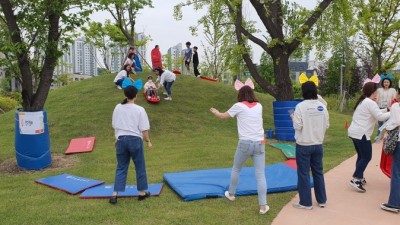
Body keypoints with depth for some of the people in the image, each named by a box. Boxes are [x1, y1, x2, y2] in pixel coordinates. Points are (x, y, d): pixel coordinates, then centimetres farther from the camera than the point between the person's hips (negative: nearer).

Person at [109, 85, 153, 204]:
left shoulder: (118, 108, 3)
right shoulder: (139, 109, -9)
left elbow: (115, 126, 11)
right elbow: (144, 129, -8)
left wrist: (117, 139, 24)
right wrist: (148, 141, 4)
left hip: (121, 139, 4)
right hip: (135, 139, -3)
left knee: (121, 167, 12)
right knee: (140, 167, 11)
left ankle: (115, 194, 9)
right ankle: (142, 192, 22)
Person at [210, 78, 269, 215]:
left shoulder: (239, 106, -2)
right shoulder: (259, 106, 9)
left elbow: (223, 116, 12)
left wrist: (215, 112, 34)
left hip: (245, 143, -2)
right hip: (259, 143, 2)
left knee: (236, 169, 21)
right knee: (260, 175, 3)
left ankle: (231, 194, 39)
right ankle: (263, 206, 3)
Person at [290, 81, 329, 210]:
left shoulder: (301, 106, -15)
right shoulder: (322, 106, -1)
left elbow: (298, 126, -16)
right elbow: (326, 125, 4)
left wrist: (293, 118, 3)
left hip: (303, 145, -5)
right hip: (318, 144, 5)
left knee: (304, 173, 5)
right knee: (318, 172, 17)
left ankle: (306, 202, 12)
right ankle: (322, 200, 27)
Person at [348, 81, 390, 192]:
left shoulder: (363, 101, 17)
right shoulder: (370, 103, -13)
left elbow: (375, 113, 20)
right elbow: (380, 117, -15)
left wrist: (386, 110, 15)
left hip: (354, 132, 10)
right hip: (361, 134, -10)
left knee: (361, 156, 18)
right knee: (367, 157, -4)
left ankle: (359, 178, 23)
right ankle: (355, 179, -7)